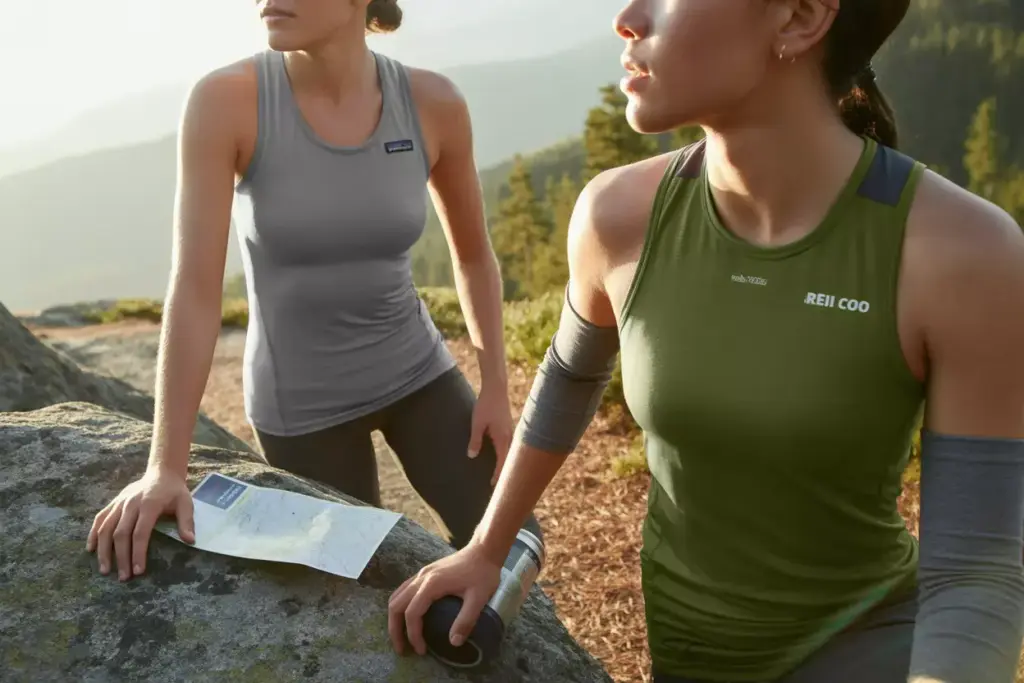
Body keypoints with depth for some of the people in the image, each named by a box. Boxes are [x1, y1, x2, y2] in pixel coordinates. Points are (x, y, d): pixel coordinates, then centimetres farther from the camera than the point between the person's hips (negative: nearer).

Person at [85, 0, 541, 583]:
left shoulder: (432, 103, -13)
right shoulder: (226, 100, -21)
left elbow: (474, 255, 1)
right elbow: (194, 289, -22)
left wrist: (496, 389, 0)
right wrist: (166, 467, -23)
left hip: (416, 371, 2)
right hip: (301, 399, -2)